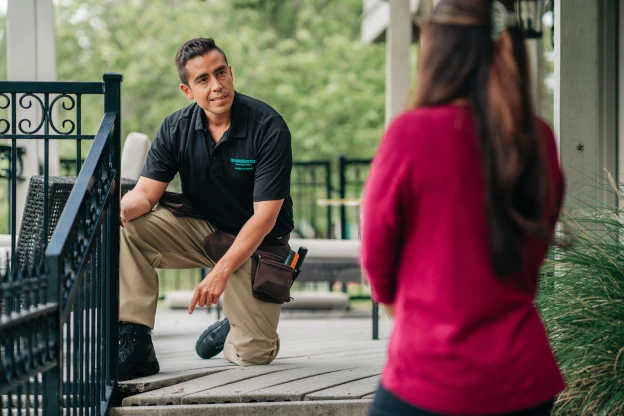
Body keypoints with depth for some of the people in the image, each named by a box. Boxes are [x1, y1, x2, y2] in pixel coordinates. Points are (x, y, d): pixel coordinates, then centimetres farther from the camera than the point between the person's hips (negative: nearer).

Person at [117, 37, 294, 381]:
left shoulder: (268, 128, -21)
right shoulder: (176, 128, -7)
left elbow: (265, 216, -22)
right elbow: (146, 192, -11)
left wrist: (221, 271, -29)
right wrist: (121, 208, -36)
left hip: (255, 242, -3)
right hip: (200, 229, 3)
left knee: (254, 355, -11)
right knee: (128, 226, -24)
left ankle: (235, 328, 27)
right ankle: (134, 344, -20)